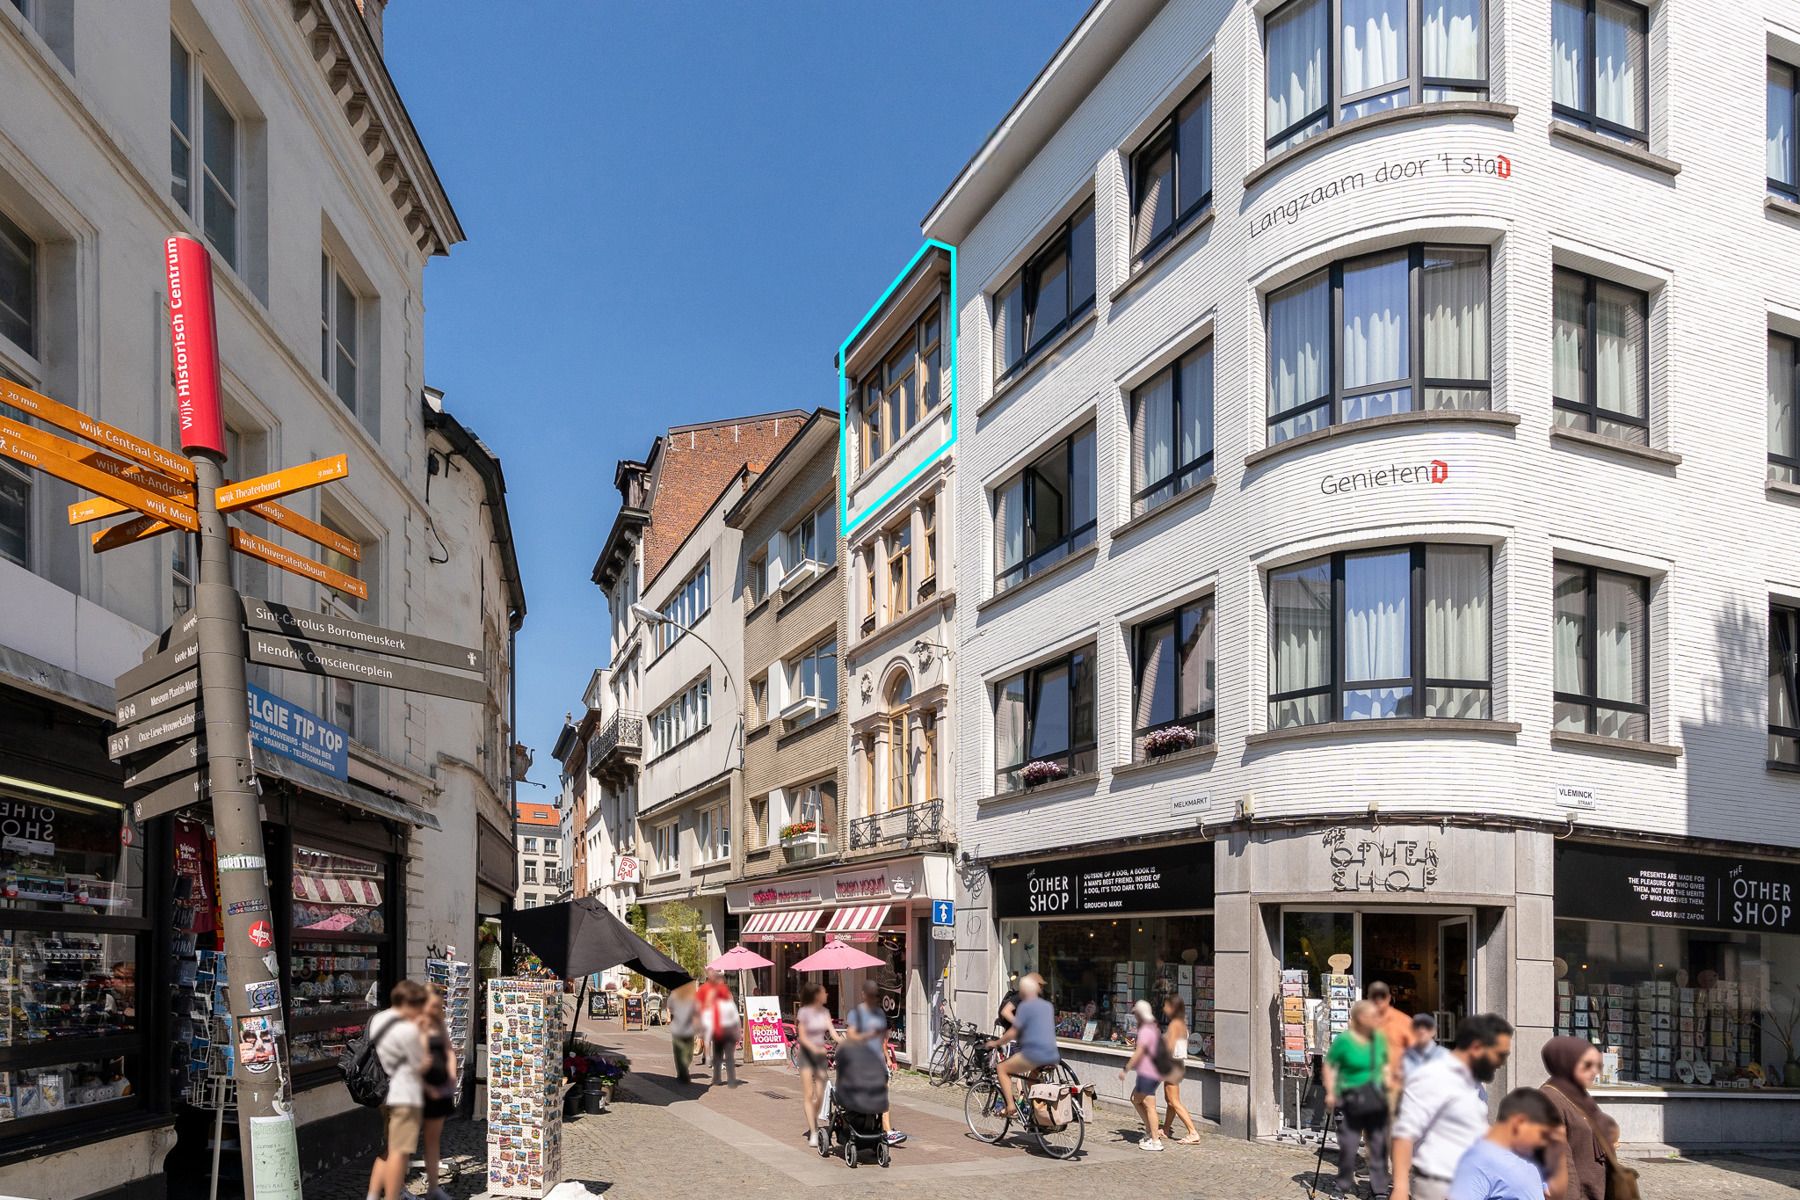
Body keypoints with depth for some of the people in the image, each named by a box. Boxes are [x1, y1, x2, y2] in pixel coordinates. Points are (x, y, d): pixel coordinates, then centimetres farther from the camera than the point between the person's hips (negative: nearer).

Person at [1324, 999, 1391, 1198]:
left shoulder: (1379, 1038, 5)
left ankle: (1379, 1188, 16)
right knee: (1347, 1145, -1)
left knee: (1379, 1144, 5)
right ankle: (1345, 1186, 19)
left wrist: (1387, 1082, 8)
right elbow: (1329, 1066, -4)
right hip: (1351, 1101, -4)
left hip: (1376, 1100, 4)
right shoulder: (1344, 1040, -9)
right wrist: (1330, 1093, -9)